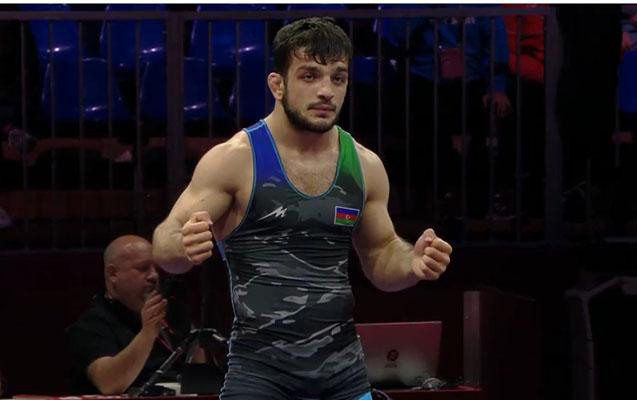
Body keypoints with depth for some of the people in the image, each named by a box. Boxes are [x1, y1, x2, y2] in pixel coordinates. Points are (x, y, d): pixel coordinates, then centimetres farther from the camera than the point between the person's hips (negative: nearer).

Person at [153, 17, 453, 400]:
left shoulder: (365, 166, 6)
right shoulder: (233, 159, -7)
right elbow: (165, 245, -6)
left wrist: (413, 263, -5)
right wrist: (183, 246, -30)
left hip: (344, 368, 4)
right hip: (259, 368, -4)